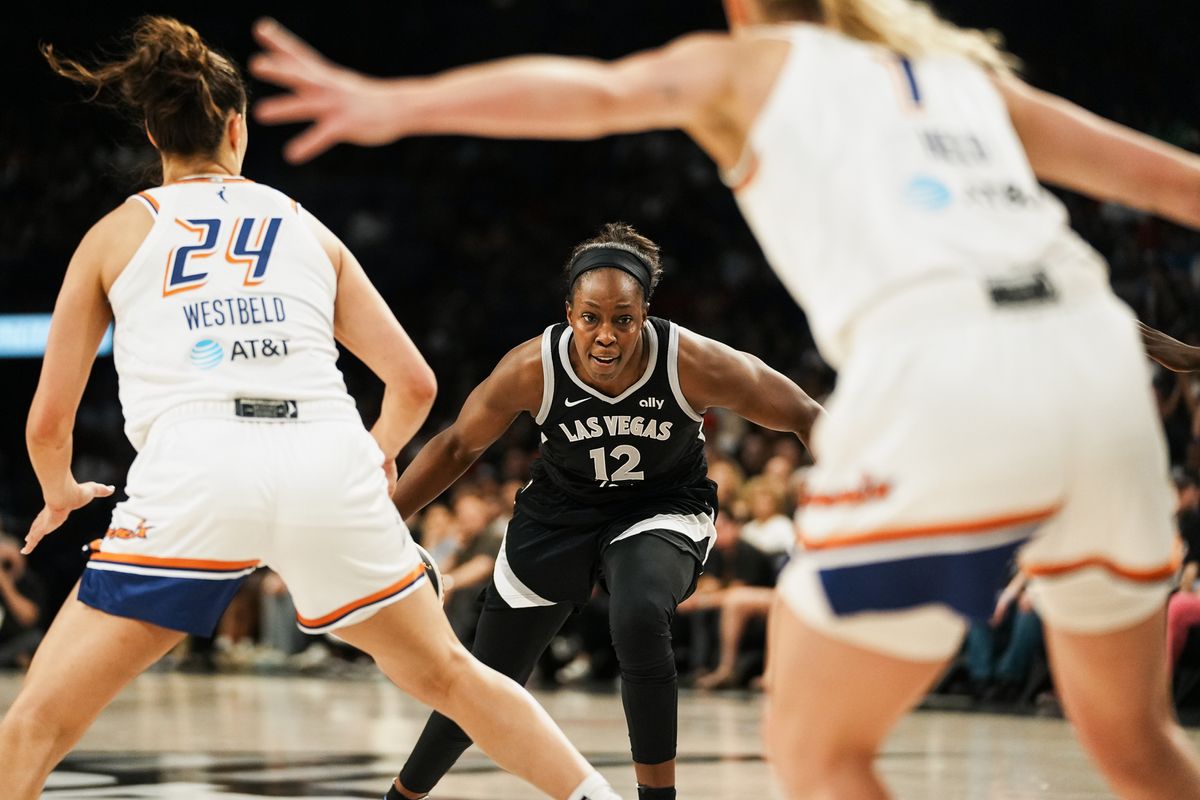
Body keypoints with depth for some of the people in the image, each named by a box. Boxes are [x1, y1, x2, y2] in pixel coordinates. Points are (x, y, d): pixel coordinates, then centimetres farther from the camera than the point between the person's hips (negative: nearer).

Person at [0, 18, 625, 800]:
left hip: (194, 471, -2)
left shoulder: (117, 233, 19)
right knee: (450, 676, 23)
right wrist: (380, 455, 42)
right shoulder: (308, 229, 24)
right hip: (330, 463, 2)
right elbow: (415, 384, 21)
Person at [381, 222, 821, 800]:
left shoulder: (696, 364, -29)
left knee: (639, 620, -36)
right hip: (560, 513, 2)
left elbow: (803, 416, -16)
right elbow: (458, 446, -6)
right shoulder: (532, 370, -24)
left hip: (663, 510, -2)